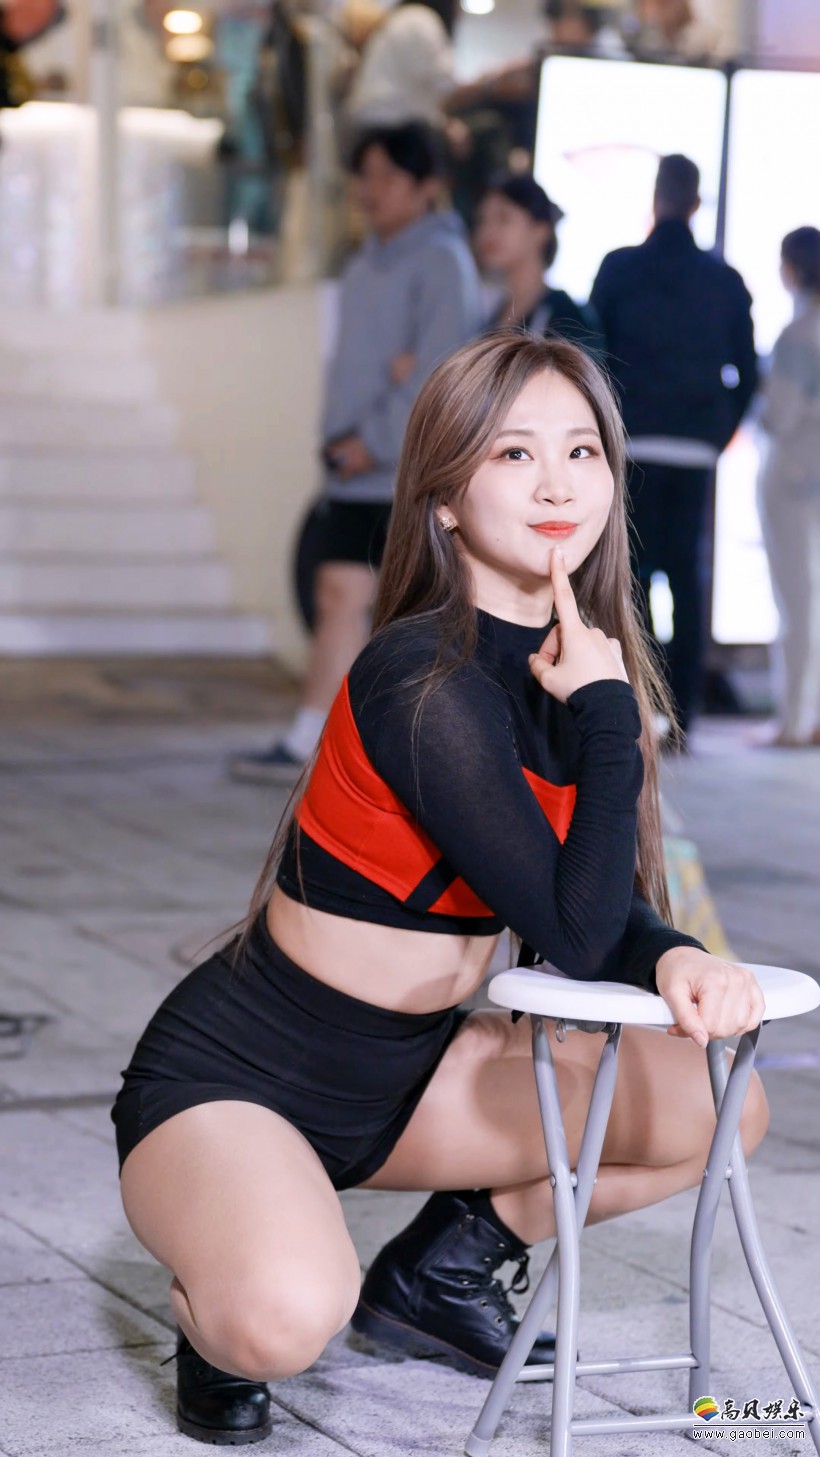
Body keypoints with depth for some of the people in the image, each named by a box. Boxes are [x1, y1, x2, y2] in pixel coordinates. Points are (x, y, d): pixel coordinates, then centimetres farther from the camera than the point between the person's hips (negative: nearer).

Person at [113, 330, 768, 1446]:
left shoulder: (571, 667, 1)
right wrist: (609, 715, -21)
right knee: (290, 1318, -38)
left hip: (405, 1078, 9)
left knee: (723, 1104, 1)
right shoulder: (431, 683, -25)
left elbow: (595, 904, 2)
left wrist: (675, 958, -20)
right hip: (228, 1081, -8)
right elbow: (573, 934, -25)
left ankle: (442, 1269, 17)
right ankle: (213, 1305, 1)